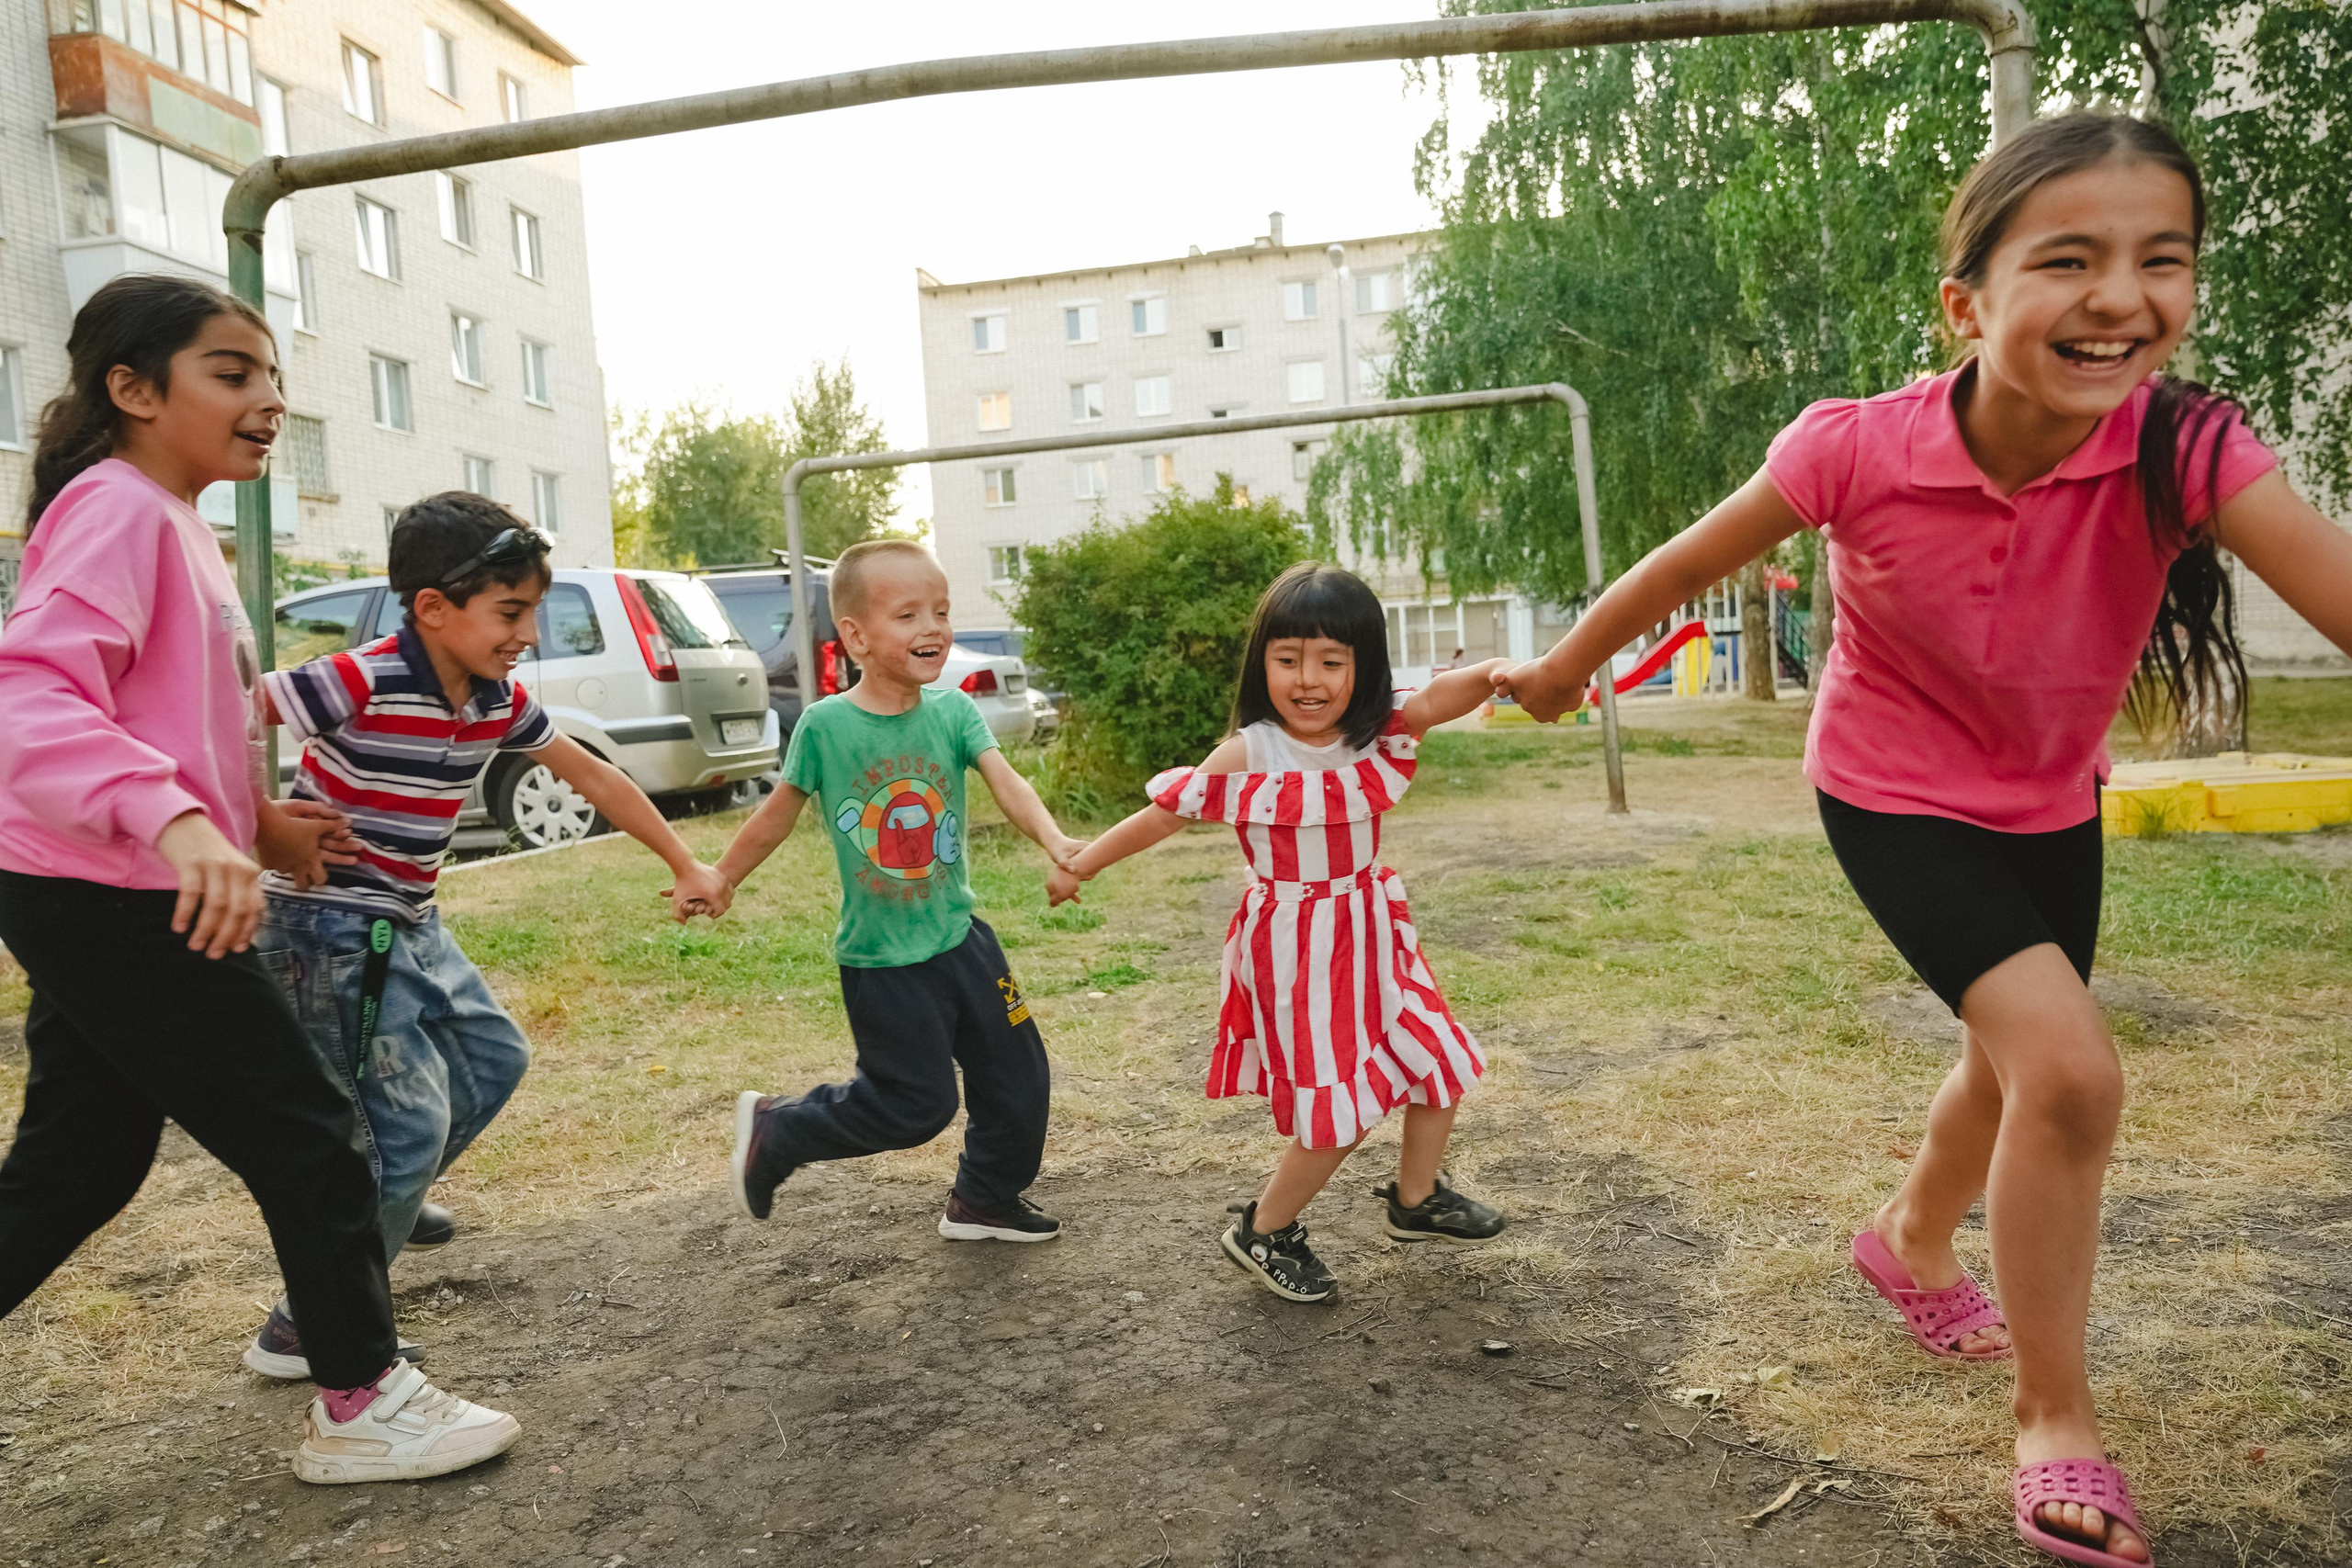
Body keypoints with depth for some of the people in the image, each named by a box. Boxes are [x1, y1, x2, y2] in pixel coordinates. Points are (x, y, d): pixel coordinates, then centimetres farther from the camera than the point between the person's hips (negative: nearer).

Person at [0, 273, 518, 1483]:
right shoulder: (114, 507, -15)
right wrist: (175, 821, -43)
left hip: (99, 899, 10)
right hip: (119, 898, -10)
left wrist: (256, 820, 17)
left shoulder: (175, 523, 16)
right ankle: (362, 1406, 15)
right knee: (308, 1141, 0)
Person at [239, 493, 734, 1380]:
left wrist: (685, 866, 14)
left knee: (494, 1059, 19)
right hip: (328, 932, -8)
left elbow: (593, 778, 10)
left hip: (413, 927, 9)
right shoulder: (360, 684, -23)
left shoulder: (499, 701, 0)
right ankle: (306, 1331, 6)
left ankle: (387, 1204, 39)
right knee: (410, 1122, -9)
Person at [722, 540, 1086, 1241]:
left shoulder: (953, 711, -5)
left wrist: (1054, 840, -38)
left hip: (959, 938, 4)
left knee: (1017, 1075, 10)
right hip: (880, 958, -4)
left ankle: (985, 1199, 35)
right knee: (915, 1104, 2)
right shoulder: (825, 724, -13)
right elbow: (779, 814, 0)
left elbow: (1006, 781, -19)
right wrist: (718, 881, 9)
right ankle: (772, 1130, 25)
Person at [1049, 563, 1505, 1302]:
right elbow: (1164, 814, -4)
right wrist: (1080, 864, 2)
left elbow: (1435, 698, -24)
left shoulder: (1378, 735, -6)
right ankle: (1263, 1231, 20)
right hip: (1294, 950, -5)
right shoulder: (1247, 756, -14)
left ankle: (1415, 1199, 40)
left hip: (1372, 936, 5)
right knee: (1341, 1110, -4)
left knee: (1441, 1065, 14)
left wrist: (1492, 674, -45)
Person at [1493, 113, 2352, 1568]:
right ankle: (2057, 1421, 3)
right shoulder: (1859, 450, -29)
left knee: (2021, 1062, 23)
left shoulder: (2188, 449, -27)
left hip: (2054, 804, 4)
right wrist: (1563, 670, 2)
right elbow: (1686, 564, -12)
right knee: (2072, 1070, -19)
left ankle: (1915, 1242, 55)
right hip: (1896, 798, -4)